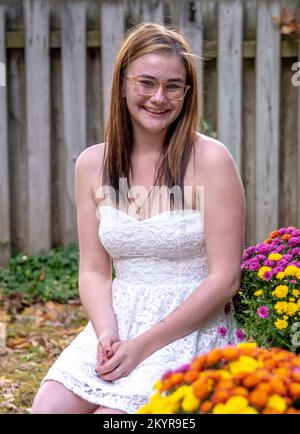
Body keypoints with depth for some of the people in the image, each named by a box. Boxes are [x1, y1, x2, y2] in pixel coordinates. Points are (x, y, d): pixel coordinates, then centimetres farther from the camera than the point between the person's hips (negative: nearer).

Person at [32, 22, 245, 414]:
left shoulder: (210, 160, -9)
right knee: (48, 407, -18)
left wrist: (144, 345, -15)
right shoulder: (92, 164, 4)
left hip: (192, 327, -4)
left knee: (114, 409, -24)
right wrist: (108, 333, -14)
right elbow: (94, 271, 7)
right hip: (118, 322, 4)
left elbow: (225, 278, -11)